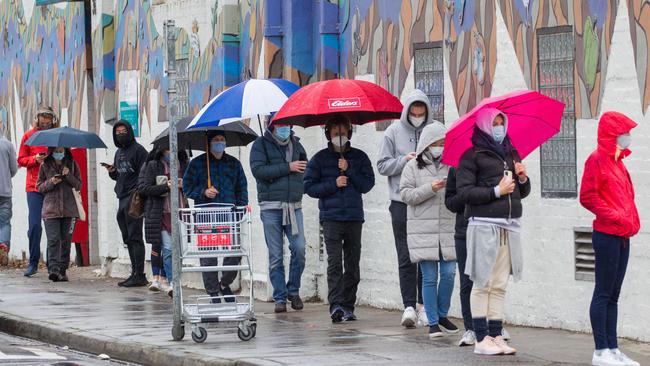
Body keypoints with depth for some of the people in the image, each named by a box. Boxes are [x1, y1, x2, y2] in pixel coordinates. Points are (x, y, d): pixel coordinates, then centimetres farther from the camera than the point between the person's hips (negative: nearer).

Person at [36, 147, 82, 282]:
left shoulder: (72, 164, 9)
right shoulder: (45, 166, 7)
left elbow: (79, 185, 8)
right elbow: (39, 187, 9)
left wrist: (69, 176, -9)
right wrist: (51, 183, -10)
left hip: (69, 209, 1)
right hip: (51, 209, -1)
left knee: (66, 240, 3)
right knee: (53, 240, -13)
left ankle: (62, 270, 10)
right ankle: (53, 269, -20)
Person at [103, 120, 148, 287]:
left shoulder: (137, 150, -7)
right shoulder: (118, 153, 19)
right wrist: (112, 172, 6)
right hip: (122, 199, 9)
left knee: (135, 237, -10)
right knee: (128, 238, 10)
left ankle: (140, 275, -9)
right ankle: (135, 273, 15)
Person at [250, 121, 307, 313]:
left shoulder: (296, 144, 13)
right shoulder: (261, 144, 1)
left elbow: (306, 168, 21)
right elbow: (258, 170, -12)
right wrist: (287, 168, -14)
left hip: (294, 206, 3)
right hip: (271, 207, -3)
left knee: (299, 249, -8)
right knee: (276, 256, 0)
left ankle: (293, 290, 11)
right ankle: (280, 297, 7)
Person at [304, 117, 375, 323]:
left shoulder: (359, 157, 11)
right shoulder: (320, 159, 7)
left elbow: (367, 184, 4)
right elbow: (309, 186, 4)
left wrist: (348, 171, -7)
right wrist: (333, 184, -7)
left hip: (354, 217, 2)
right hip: (331, 217, -2)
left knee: (352, 264, 3)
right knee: (334, 263, -13)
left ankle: (348, 306, 8)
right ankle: (335, 305, -20)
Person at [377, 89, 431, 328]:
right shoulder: (394, 132, 5)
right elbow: (383, 165, 5)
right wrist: (404, 160, -11)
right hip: (402, 202, -1)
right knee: (406, 257, -3)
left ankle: (423, 306, 11)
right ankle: (409, 306, -4)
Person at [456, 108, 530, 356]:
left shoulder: (511, 155, 17)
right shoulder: (472, 156, -2)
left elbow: (523, 193, 22)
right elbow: (464, 191, -9)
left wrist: (523, 178, 1)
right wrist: (496, 191, -13)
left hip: (509, 227, 6)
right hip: (484, 225, -6)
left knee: (499, 286, 6)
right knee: (483, 283, -3)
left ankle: (496, 335, 8)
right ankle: (482, 338, -1)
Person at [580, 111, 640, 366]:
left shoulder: (618, 162, 17)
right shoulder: (597, 160, -9)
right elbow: (587, 197, -15)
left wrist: (631, 221, 8)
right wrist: (614, 217, -16)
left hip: (622, 235, 9)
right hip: (607, 234, -9)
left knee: (613, 295, 10)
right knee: (604, 293, -5)